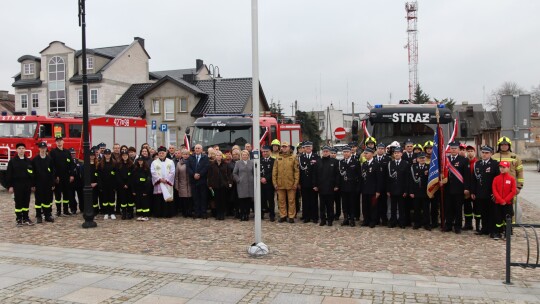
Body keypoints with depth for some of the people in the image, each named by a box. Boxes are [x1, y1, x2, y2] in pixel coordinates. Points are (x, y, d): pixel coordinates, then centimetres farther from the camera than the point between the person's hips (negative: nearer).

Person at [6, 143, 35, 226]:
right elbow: (9, 174, -3)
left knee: (26, 202, 7)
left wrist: (33, 185, 6)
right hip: (17, 185, -3)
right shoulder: (12, 161, -1)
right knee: (18, 202, 2)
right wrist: (10, 186, -9)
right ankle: (19, 219, 9)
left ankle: (26, 218, 16)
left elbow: (32, 174, 9)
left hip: (27, 185, 3)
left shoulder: (29, 161, 7)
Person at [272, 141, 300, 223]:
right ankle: (283, 216, 19)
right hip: (280, 184, 2)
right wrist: (275, 182, 0)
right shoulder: (278, 158, 7)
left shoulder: (294, 158, 0)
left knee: (291, 201, 4)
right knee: (281, 201, 9)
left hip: (291, 184, -2)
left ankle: (291, 216, 12)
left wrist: (296, 183, -8)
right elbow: (274, 171, 6)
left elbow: (297, 171, -2)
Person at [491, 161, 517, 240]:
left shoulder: (512, 179, -2)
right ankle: (497, 233, 13)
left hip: (508, 203, -1)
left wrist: (505, 200, -10)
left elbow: (513, 191, -5)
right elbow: (494, 190, -3)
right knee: (498, 218, 4)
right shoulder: (496, 178, 1)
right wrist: (501, 200, -11)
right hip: (498, 203, 1)